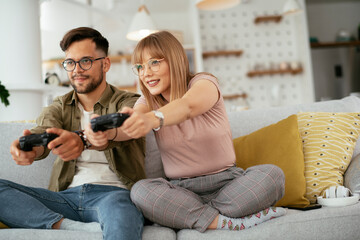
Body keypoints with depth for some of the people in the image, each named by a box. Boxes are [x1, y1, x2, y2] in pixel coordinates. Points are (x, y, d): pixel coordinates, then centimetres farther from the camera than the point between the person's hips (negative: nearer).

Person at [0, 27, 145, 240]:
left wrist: (82, 140, -41)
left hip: (112, 192, -5)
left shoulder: (129, 102, 6)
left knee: (119, 213, -41)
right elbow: (44, 131, -5)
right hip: (68, 196, 6)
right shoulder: (60, 107, 18)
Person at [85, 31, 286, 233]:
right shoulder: (148, 101, 7)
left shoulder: (204, 83, -5)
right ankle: (229, 223, -28)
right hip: (181, 189, 2)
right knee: (140, 191, -29)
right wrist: (108, 131, -42)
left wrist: (154, 118, -53)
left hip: (226, 182, -1)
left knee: (272, 174, -28)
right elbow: (129, 125, -17)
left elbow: (188, 106, -31)